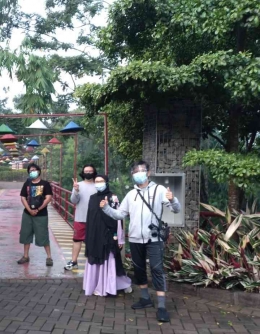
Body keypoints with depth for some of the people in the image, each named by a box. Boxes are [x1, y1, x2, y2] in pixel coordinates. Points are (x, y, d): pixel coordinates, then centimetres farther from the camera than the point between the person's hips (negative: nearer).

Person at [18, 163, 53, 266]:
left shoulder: (45, 184, -4)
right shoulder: (27, 184, 6)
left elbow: (48, 198, -11)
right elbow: (23, 198, 1)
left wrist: (38, 210, -14)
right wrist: (29, 210, -12)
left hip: (41, 214, -4)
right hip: (27, 214, 4)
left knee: (43, 236, -2)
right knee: (26, 235, 9)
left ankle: (49, 257, 6)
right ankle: (25, 256, 21)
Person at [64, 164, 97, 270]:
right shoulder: (78, 185, 2)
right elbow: (73, 201, -5)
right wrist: (76, 191, -23)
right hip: (80, 218, 1)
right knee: (77, 239, 8)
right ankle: (73, 261, 15)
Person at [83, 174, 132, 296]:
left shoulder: (113, 198, -7)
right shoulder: (92, 198, 9)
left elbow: (118, 218, -9)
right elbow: (89, 218, 13)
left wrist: (119, 239, -11)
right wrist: (88, 237, 13)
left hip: (108, 235, -5)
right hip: (94, 236, 5)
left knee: (108, 261, 2)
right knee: (95, 262, 10)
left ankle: (103, 288, 15)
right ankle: (95, 286, 22)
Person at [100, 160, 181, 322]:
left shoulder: (159, 190, -3)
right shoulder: (131, 194, 10)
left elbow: (176, 209, -9)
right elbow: (120, 214, 12)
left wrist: (172, 199, -31)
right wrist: (106, 208, -3)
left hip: (154, 238, -5)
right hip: (135, 239, 5)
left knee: (157, 269, -8)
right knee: (139, 269, 15)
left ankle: (162, 307, -4)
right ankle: (145, 298, 32)